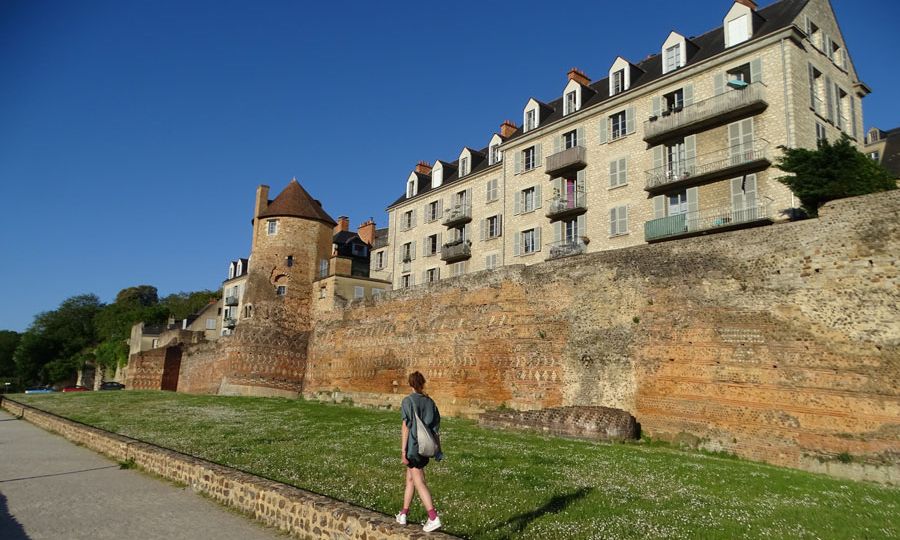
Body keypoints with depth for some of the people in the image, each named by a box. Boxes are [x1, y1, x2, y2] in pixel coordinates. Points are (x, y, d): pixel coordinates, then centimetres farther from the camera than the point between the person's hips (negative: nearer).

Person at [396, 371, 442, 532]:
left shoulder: (408, 401, -11)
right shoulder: (430, 402, 4)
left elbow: (405, 427, -14)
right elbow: (436, 428, 5)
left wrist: (403, 451, -11)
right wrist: (438, 450, 11)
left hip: (413, 447, -6)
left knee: (419, 483, -3)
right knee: (410, 478, 19)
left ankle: (434, 518, -11)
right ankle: (403, 514, 27)